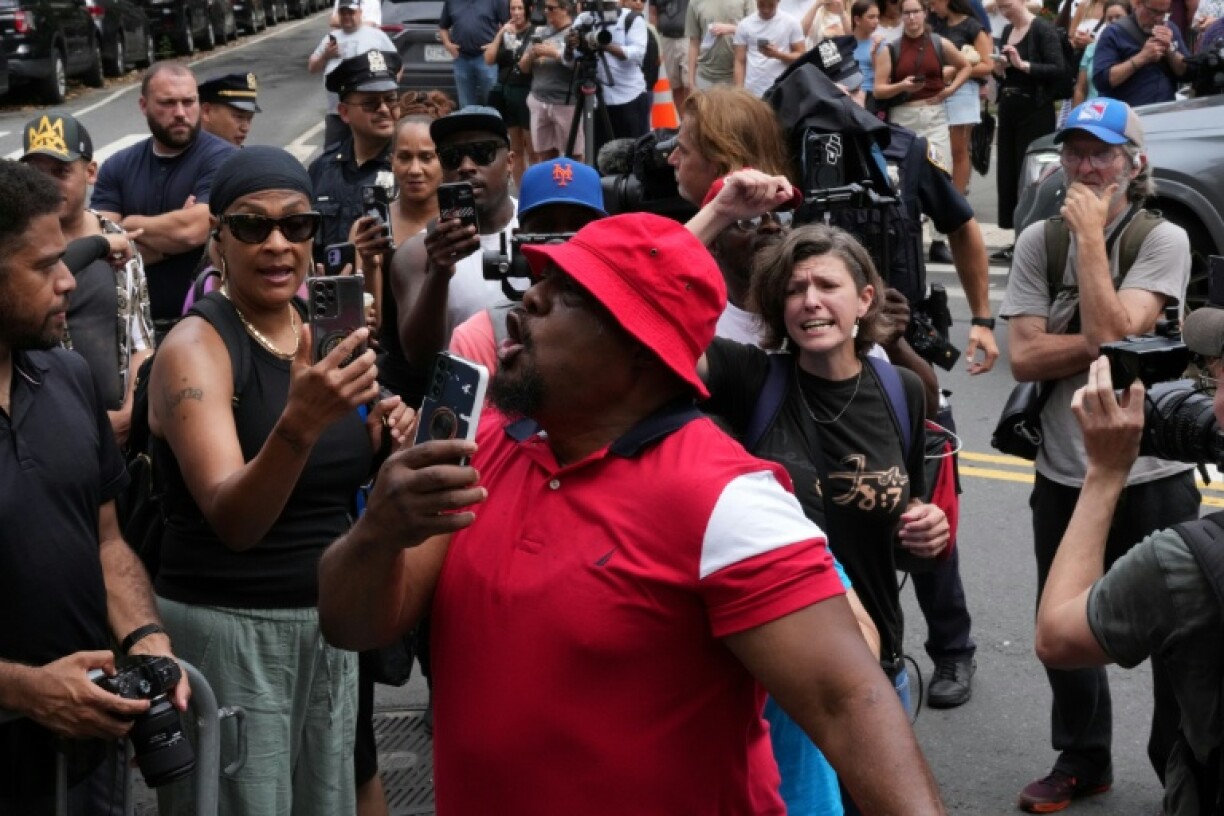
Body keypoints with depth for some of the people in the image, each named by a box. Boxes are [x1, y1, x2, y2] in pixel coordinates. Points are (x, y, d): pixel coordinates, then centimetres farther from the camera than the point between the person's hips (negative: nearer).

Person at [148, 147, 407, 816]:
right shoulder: (195, 347, -14)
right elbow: (233, 521, -26)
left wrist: (376, 442, -4)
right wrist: (300, 421, -42)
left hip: (329, 622, 6)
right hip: (225, 629, -6)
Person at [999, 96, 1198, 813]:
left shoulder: (1164, 241, -9)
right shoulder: (1039, 240, 2)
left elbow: (1109, 333, -24)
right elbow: (1024, 356, -7)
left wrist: (1091, 235, -18)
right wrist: (1107, 343, -17)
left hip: (1152, 475, -4)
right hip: (1063, 474, 4)